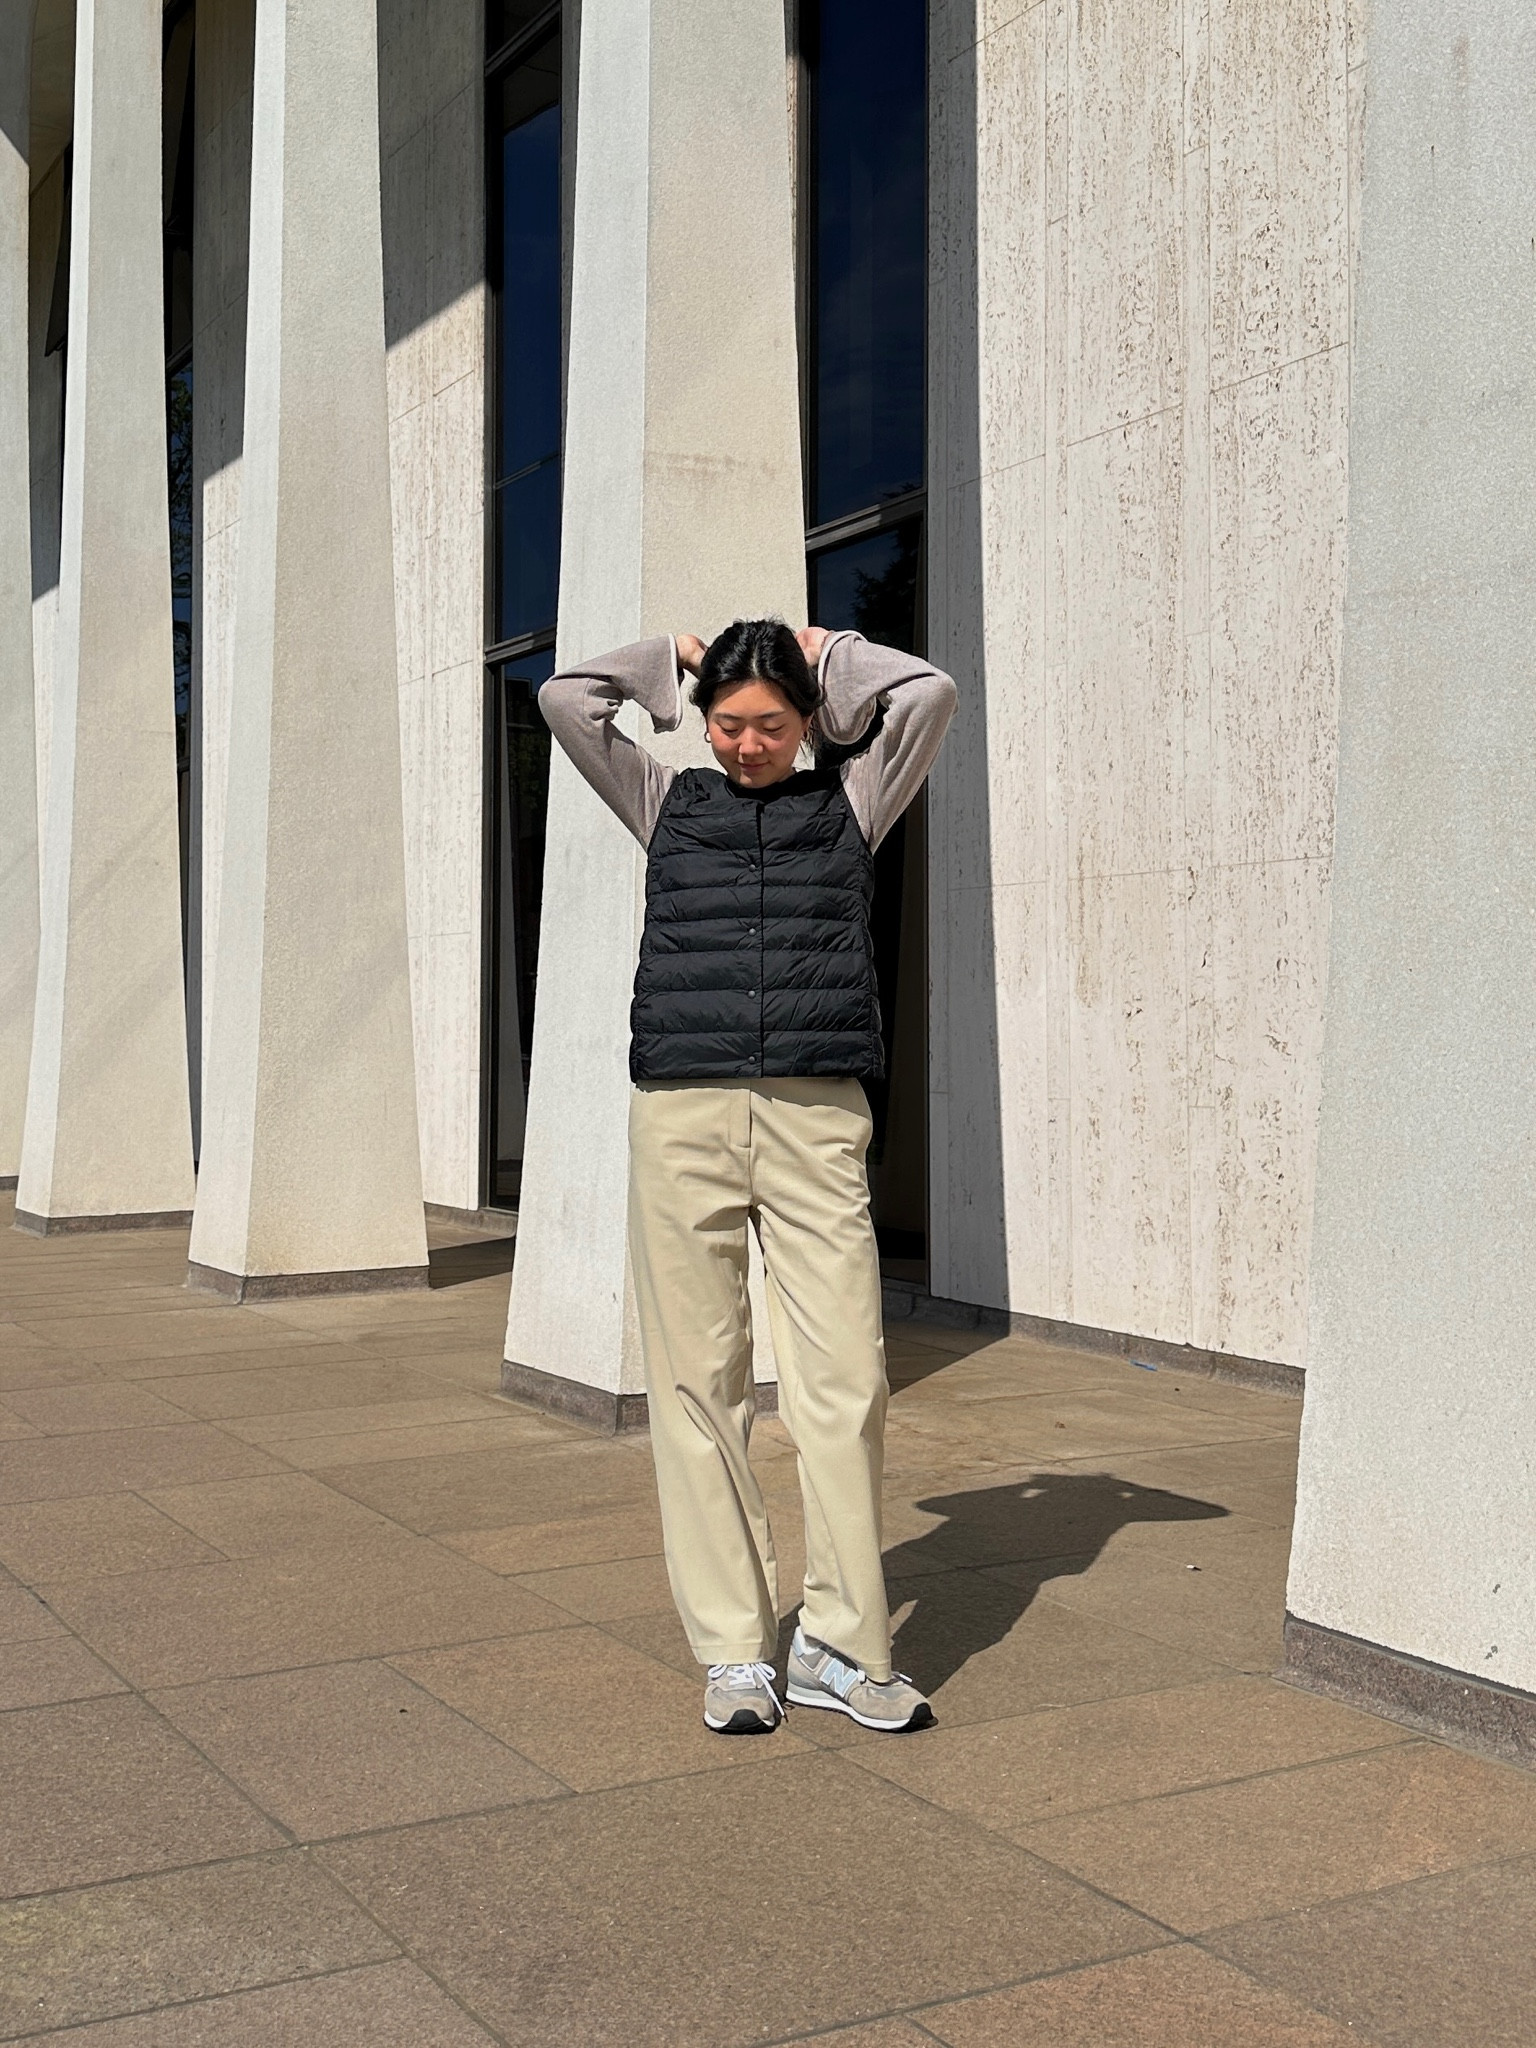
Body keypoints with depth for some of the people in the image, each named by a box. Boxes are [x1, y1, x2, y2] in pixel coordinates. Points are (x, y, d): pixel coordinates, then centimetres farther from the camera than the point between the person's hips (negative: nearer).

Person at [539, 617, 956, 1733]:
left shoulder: (848, 803, 16)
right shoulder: (671, 804, 17)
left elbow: (929, 694, 9)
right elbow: (567, 699, 15)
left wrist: (829, 651, 20)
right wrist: (671, 656, 24)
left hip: (816, 1121, 0)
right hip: (682, 1120, 1)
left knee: (847, 1381, -5)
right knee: (699, 1385, 1)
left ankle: (842, 1646, 7)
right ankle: (735, 1651, 10)